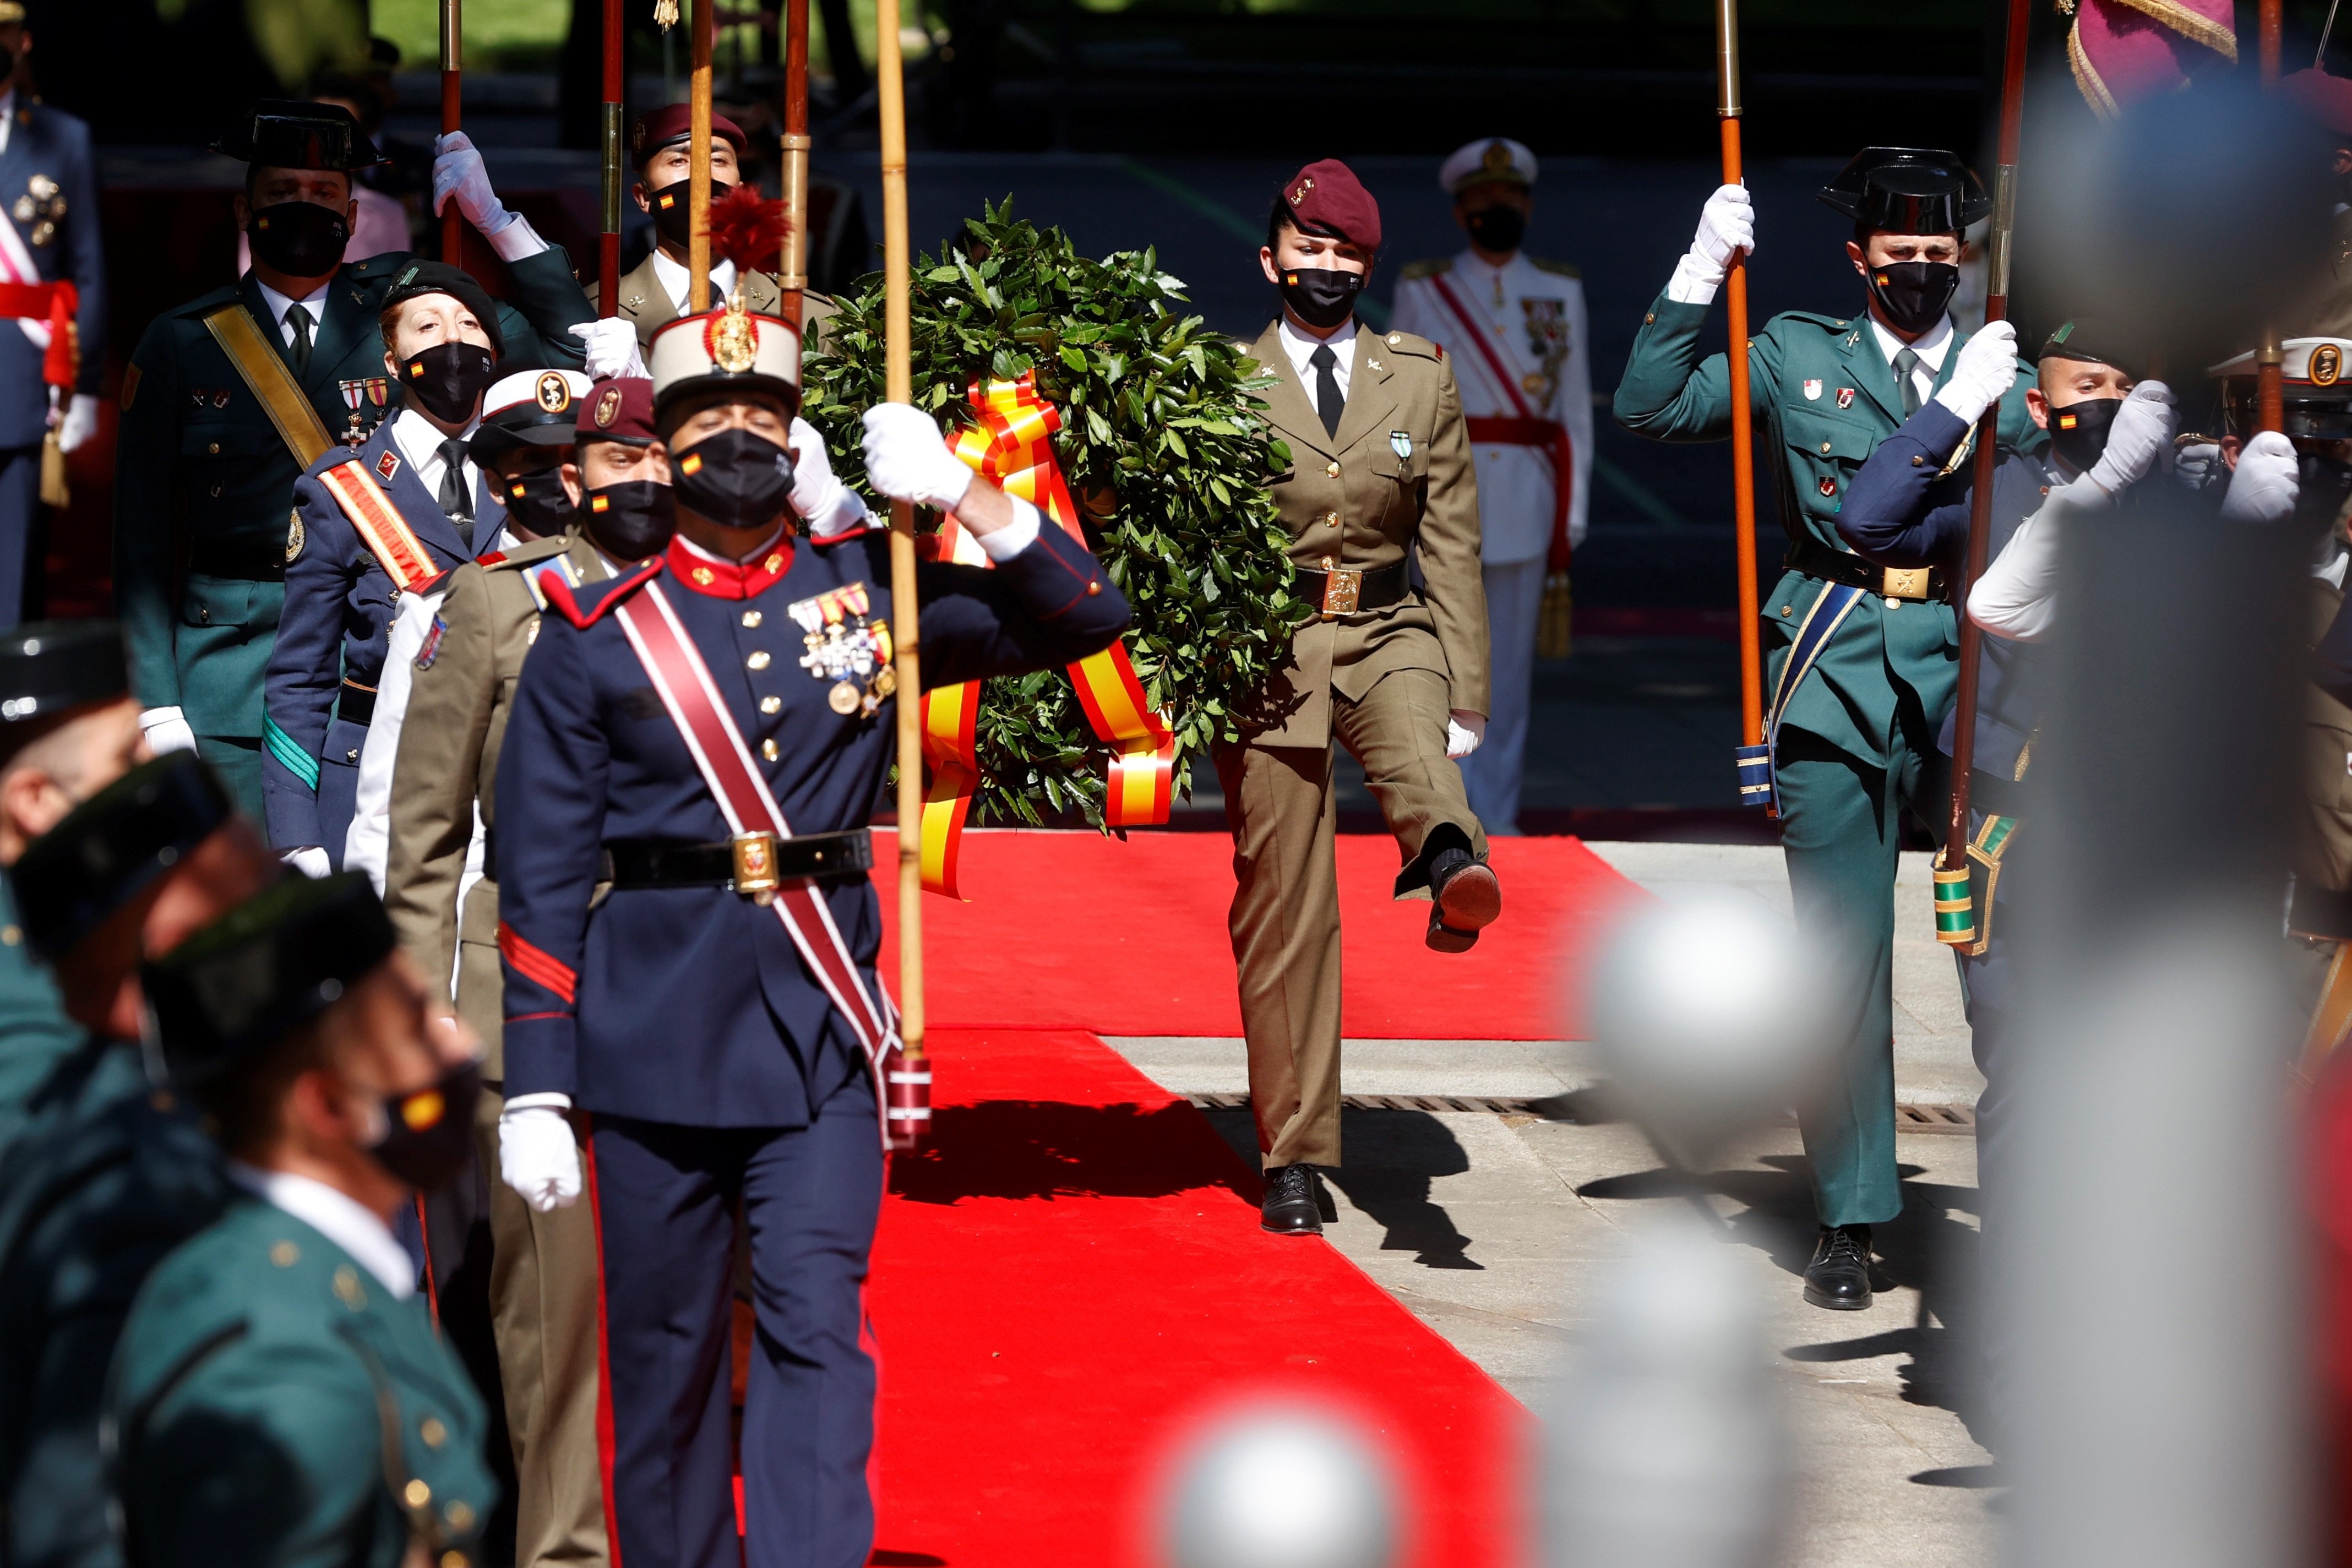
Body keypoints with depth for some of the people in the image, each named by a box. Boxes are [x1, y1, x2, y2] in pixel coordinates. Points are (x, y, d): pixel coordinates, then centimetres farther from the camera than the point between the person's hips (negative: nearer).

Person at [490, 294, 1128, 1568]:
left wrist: (963, 493, -7)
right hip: (654, 1043, 0)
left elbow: (1086, 617, 7)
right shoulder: (594, 636, 2)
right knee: (664, 1359, 8)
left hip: (820, 1036, 1)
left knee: (816, 1328, -10)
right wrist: (536, 1092, -4)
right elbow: (541, 878, 1)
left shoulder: (870, 591, 7)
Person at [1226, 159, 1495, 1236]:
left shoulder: (1421, 378, 10)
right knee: (1283, 913, 0)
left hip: (1386, 636, 1)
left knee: (1413, 739, -37)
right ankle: (1292, 1159, 7)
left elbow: (1451, 544, 10)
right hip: (1267, 653, -1)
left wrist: (1464, 693, 4)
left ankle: (1452, 869, -70)